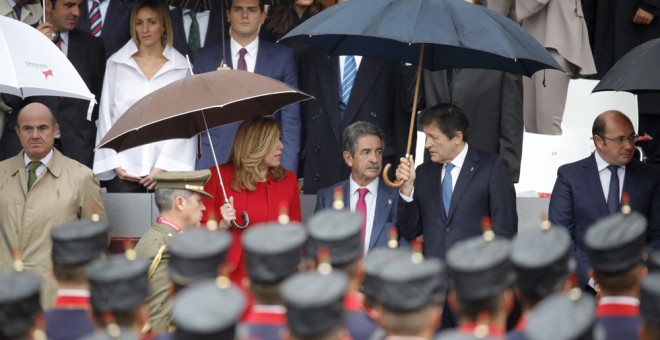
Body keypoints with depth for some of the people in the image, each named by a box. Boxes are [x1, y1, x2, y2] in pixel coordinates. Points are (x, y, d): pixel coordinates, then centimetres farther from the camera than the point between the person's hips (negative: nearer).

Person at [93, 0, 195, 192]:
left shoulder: (181, 67, 6)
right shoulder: (116, 63, 10)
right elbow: (106, 114, 9)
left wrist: (163, 166, -7)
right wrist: (114, 164, 0)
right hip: (125, 169, 1)